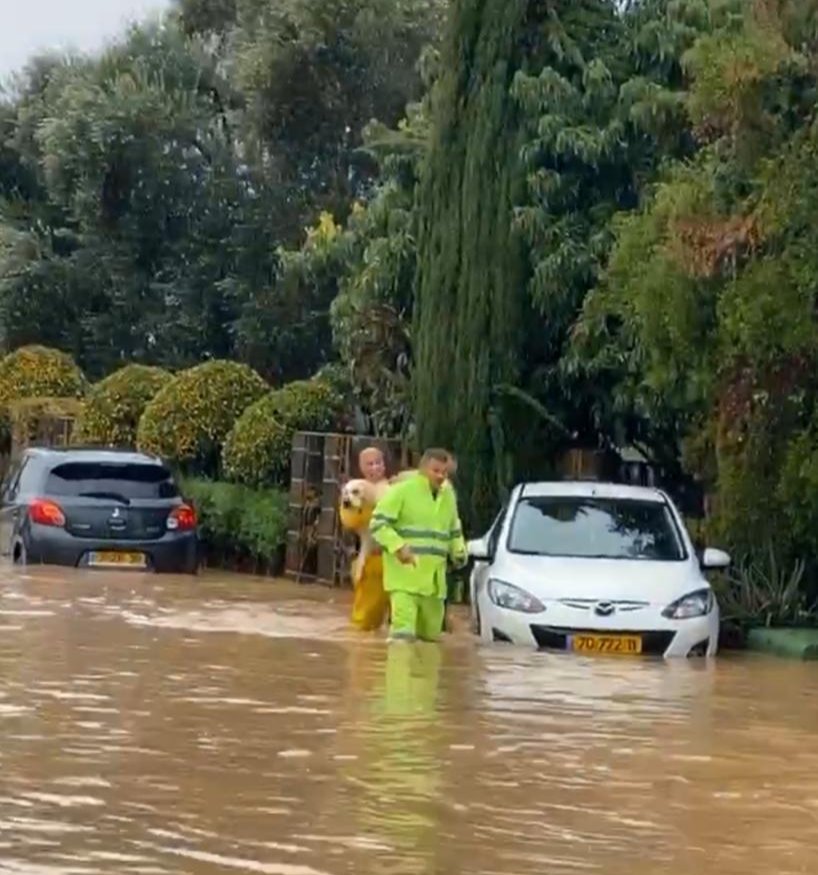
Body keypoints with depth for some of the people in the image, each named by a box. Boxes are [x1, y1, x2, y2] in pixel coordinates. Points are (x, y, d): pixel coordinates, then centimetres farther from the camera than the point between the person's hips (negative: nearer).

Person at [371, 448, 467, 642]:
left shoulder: (448, 496, 16)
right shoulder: (402, 491, -6)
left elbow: (454, 531, 27)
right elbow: (378, 523, -9)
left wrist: (459, 552, 7)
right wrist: (398, 546, -23)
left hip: (434, 579, 7)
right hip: (404, 576, -7)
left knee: (431, 634, 14)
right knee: (404, 633, -17)